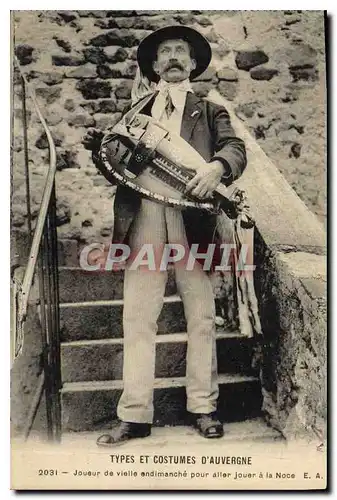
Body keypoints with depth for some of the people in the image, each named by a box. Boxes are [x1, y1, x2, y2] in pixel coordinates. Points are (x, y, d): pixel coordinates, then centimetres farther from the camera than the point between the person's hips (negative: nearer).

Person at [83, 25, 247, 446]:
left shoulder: (210, 111, 20)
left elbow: (235, 148, 4)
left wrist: (216, 166, -18)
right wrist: (101, 147, -6)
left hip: (192, 215, 0)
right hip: (142, 217, 1)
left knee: (201, 315, 1)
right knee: (137, 317, -4)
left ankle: (202, 407, 12)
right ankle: (134, 415, 2)